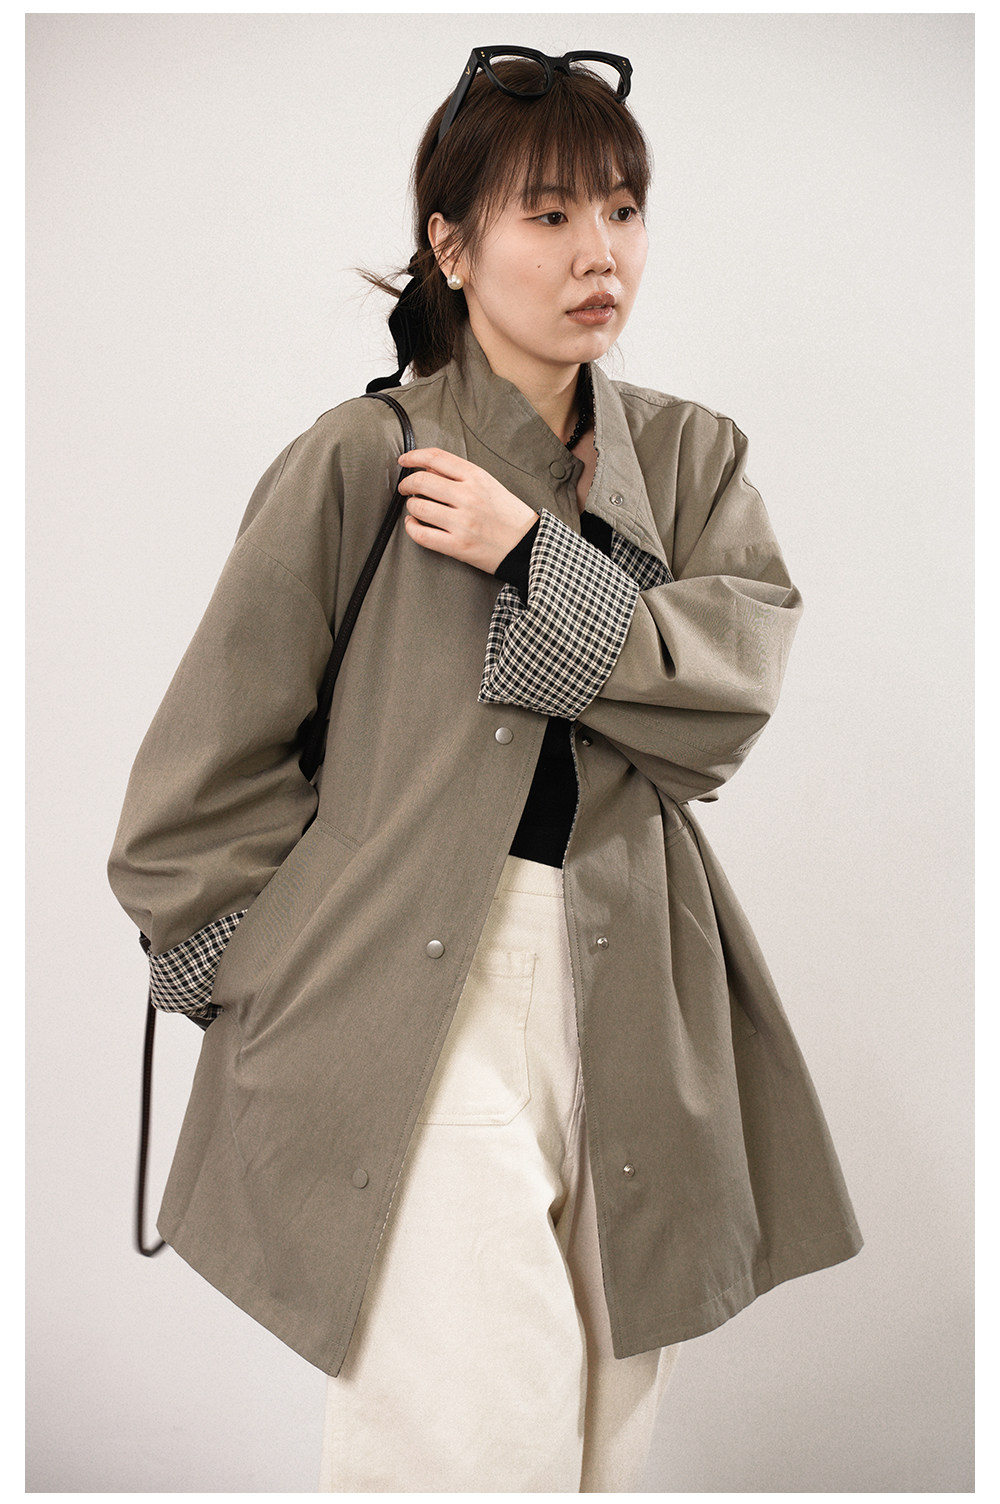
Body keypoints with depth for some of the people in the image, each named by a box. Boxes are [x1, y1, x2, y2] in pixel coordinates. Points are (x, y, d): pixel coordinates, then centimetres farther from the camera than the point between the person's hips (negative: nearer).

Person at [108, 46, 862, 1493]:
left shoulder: (694, 459, 9)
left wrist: (534, 556, -14)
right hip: (408, 1003, -4)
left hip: (628, 998, 5)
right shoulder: (361, 461, -5)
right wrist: (286, 982, 1)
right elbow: (206, 769, 0)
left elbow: (729, 698, -6)